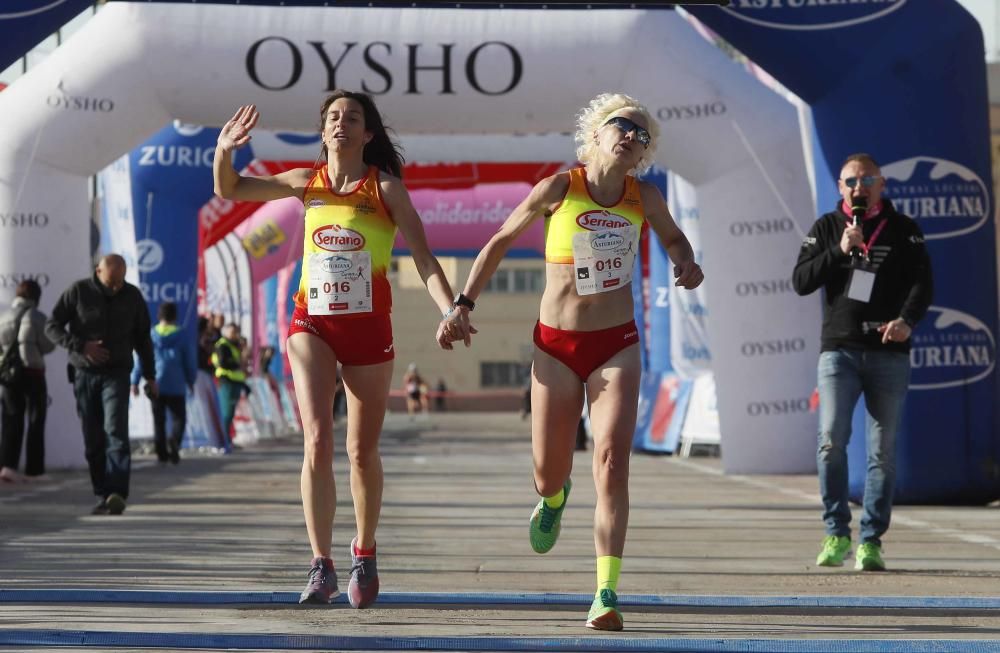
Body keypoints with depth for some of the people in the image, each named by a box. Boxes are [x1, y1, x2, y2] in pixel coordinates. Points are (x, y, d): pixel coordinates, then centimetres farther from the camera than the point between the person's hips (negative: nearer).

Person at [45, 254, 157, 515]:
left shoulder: (132, 296, 3)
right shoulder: (78, 292, -2)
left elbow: (142, 338, 12)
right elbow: (52, 326, -2)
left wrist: (150, 376, 12)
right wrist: (81, 346, -16)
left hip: (116, 374, -1)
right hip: (84, 374, 1)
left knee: (116, 430, -18)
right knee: (92, 439, 1)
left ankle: (117, 494, -28)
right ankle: (103, 495, 7)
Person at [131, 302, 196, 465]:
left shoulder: (150, 335, 2)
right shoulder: (182, 336, 1)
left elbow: (141, 360, -1)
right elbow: (190, 362, 5)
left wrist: (134, 382, 4)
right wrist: (191, 382, 18)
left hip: (156, 385, 1)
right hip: (176, 386, -1)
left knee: (158, 420, 10)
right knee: (178, 417, 4)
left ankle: (161, 452, 4)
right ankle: (174, 440, -24)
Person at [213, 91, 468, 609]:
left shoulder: (385, 187, -2)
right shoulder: (307, 183, 6)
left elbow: (424, 259, -7)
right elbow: (228, 190, 13)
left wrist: (452, 312, -22)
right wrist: (224, 151, -8)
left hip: (367, 327, -1)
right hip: (312, 324, 1)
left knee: (362, 451, 7)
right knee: (318, 439, -16)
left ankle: (364, 552, 30)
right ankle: (321, 566, -15)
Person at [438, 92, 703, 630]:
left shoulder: (644, 198, 0)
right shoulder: (559, 188, -7)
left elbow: (674, 240, 20)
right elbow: (501, 241, 4)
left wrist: (686, 265, -3)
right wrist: (463, 303, 1)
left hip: (616, 345, 0)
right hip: (556, 344, 0)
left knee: (611, 463, -15)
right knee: (548, 467, 7)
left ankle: (606, 593, -16)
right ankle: (553, 499, 48)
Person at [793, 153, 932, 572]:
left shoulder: (903, 230, 8)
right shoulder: (826, 229, 11)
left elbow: (923, 283, -1)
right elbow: (801, 282, 2)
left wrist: (907, 320, -21)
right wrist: (840, 250, -11)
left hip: (889, 354, 0)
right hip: (838, 350, 0)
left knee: (882, 451, 0)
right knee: (831, 440, -14)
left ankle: (871, 542, 5)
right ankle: (837, 534, -6)